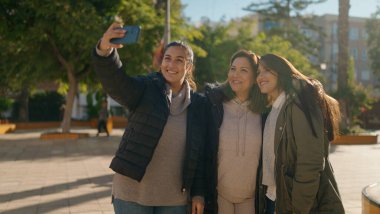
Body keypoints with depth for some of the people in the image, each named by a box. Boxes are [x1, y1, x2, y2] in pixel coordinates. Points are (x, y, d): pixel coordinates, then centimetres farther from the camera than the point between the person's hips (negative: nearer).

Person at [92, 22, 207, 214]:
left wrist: (198, 192, 1)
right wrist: (105, 51, -42)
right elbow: (115, 82, -23)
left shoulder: (198, 104, 4)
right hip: (133, 193, -2)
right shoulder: (146, 89, -2)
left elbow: (200, 154, 6)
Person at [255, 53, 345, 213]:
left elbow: (310, 164, -20)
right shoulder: (273, 111, 11)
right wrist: (262, 200, 6)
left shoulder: (298, 104, -14)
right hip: (272, 199, 8)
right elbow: (269, 159, 11)